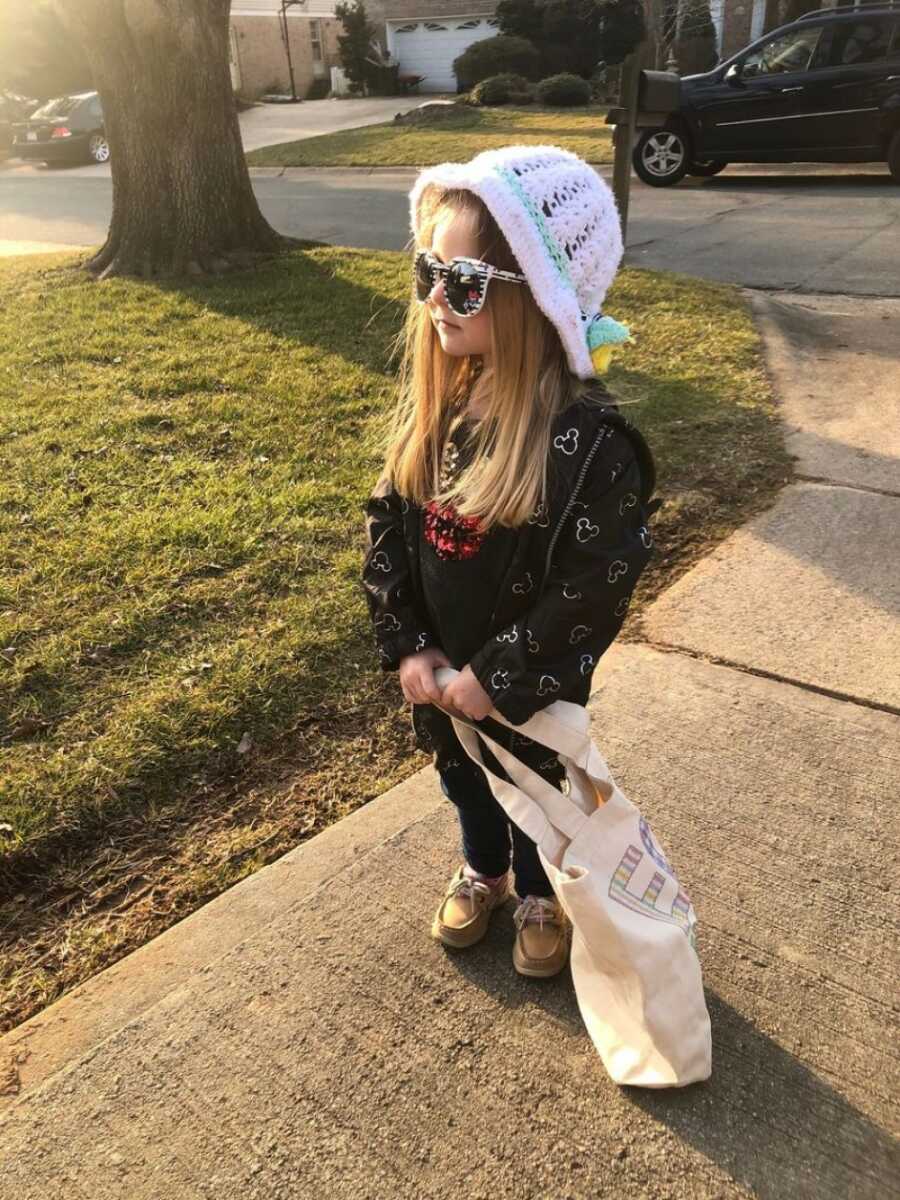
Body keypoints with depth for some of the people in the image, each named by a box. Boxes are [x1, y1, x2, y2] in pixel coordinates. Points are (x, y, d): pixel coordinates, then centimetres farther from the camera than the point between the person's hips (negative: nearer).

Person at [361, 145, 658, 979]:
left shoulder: (588, 439, -28)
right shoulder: (432, 401, -9)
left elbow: (595, 587, -25)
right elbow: (386, 521, -3)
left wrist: (499, 675, -20)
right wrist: (405, 645, -10)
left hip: (533, 685, -5)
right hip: (440, 670, 5)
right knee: (462, 777, 28)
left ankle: (544, 896, 52)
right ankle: (482, 870, 58)